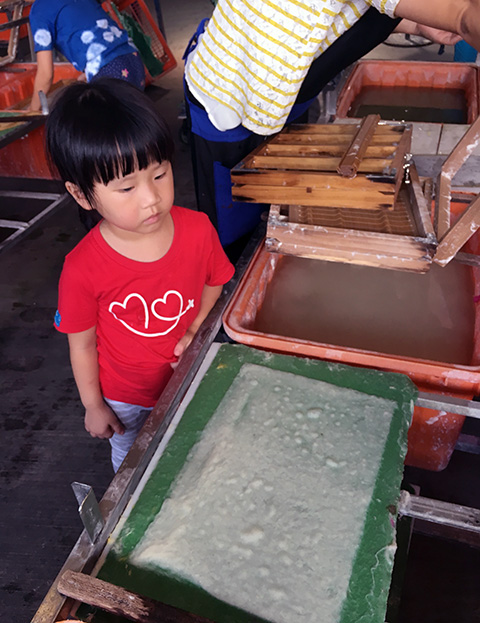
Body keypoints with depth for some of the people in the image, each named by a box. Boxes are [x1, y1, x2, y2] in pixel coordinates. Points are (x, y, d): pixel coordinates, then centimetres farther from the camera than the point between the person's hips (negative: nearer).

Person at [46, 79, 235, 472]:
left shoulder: (198, 229, -22)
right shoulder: (83, 270, -30)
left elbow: (214, 283, -2)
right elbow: (82, 344, -15)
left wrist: (197, 328, -18)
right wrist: (94, 406, -4)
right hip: (126, 401, -2)